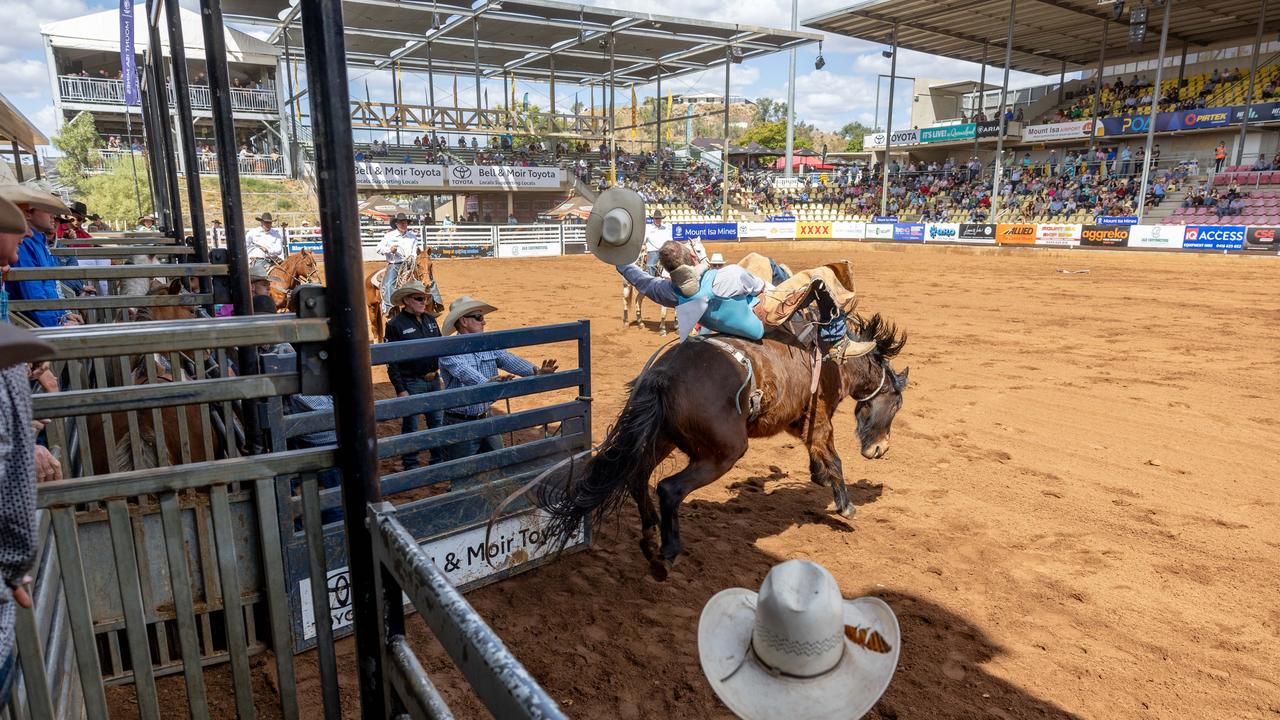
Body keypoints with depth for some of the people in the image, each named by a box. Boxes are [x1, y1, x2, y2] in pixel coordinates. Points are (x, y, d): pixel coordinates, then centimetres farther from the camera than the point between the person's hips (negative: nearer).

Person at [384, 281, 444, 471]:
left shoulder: (430, 319, 6)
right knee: (410, 426, 8)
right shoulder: (395, 325, -12)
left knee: (439, 422, 14)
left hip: (434, 380, 6)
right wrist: (400, 390, -16)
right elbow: (391, 362, -13)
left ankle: (439, 460, 29)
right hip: (411, 384, -6)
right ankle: (410, 465, 22)